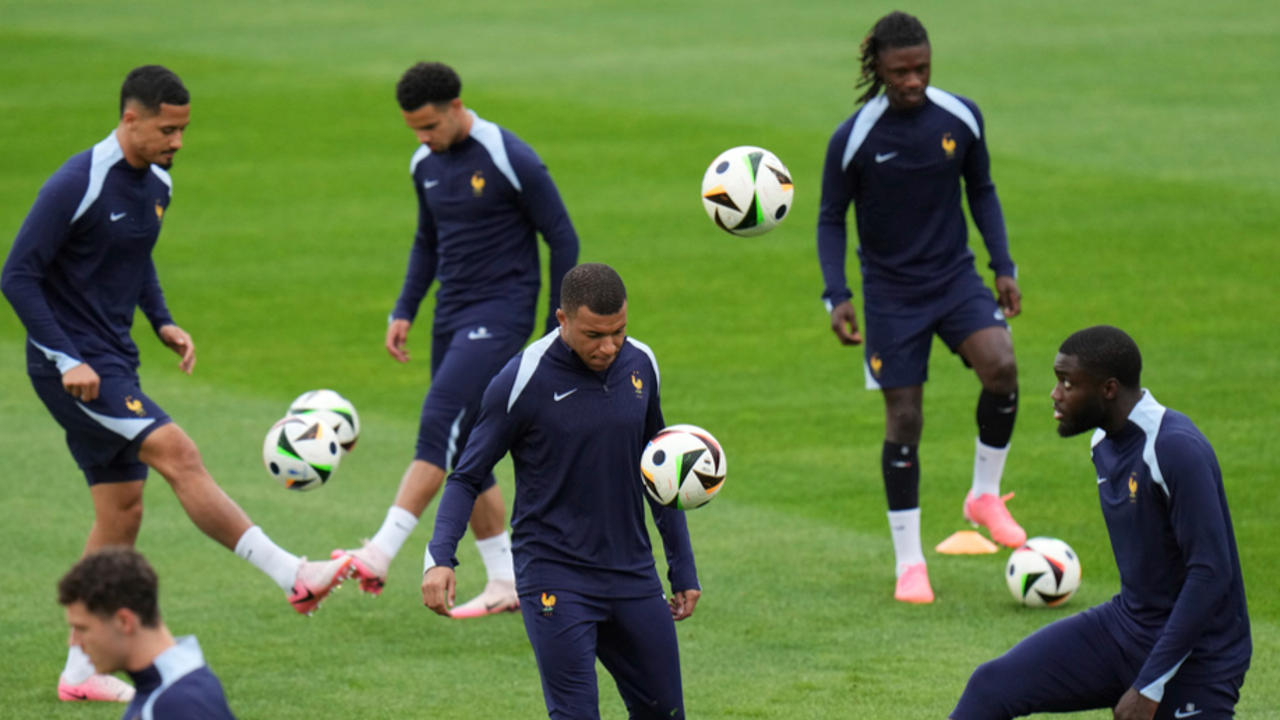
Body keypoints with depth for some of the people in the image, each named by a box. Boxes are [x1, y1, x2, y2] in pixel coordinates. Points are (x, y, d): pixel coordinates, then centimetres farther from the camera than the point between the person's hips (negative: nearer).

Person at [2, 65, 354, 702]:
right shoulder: (77, 186, -18)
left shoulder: (155, 184, 8)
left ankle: (80, 672, 13)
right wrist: (66, 361, -20)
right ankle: (294, 576, -20)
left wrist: (162, 323, 10)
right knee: (177, 454, -19)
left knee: (122, 512, 7)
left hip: (114, 362, 9)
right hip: (75, 370, -9)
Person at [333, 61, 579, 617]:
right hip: (452, 315, 8)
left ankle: (378, 557, -31)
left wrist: (558, 333, -7)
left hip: (501, 313, -8)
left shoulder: (511, 160, -13)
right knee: (463, 450, 6)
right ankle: (506, 583, 15)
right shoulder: (425, 164, 9)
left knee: (439, 420, -22)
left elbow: (562, 239, -7)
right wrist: (404, 311, 12)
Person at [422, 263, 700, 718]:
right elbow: (468, 477, -6)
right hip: (555, 581, -5)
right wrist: (440, 557, -22)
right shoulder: (523, 381, -13)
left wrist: (683, 567, 19)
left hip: (633, 576, 5)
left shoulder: (640, 365, 3)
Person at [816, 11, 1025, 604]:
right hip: (892, 293, -2)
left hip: (956, 277, 2)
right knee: (903, 421, -2)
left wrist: (1003, 267, 3)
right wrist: (836, 297, -13)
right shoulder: (853, 139, -12)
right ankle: (909, 564, 11)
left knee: (1001, 366, -24)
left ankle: (985, 496, -1)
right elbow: (830, 219, -2)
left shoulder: (961, 117, -4)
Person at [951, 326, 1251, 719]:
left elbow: (1211, 574, -25)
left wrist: (1149, 687, -24)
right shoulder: (1104, 442, 5)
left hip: (1194, 654, -7)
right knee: (991, 687, -9)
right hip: (1123, 627, 7)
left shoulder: (1176, 449, -22)